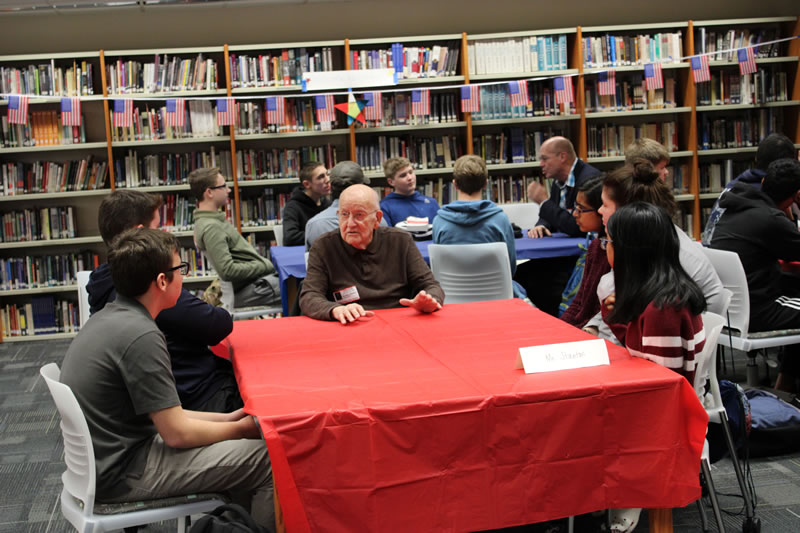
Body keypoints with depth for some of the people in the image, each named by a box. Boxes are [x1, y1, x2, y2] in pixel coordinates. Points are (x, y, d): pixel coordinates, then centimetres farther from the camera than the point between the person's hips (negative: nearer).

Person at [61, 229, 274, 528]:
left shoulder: (109, 318, 7)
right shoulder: (140, 335, -23)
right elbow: (177, 433, -19)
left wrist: (226, 419, 9)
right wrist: (240, 428, -3)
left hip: (105, 457, 10)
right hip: (122, 474, -10)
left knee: (241, 451, 17)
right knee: (267, 459, -8)